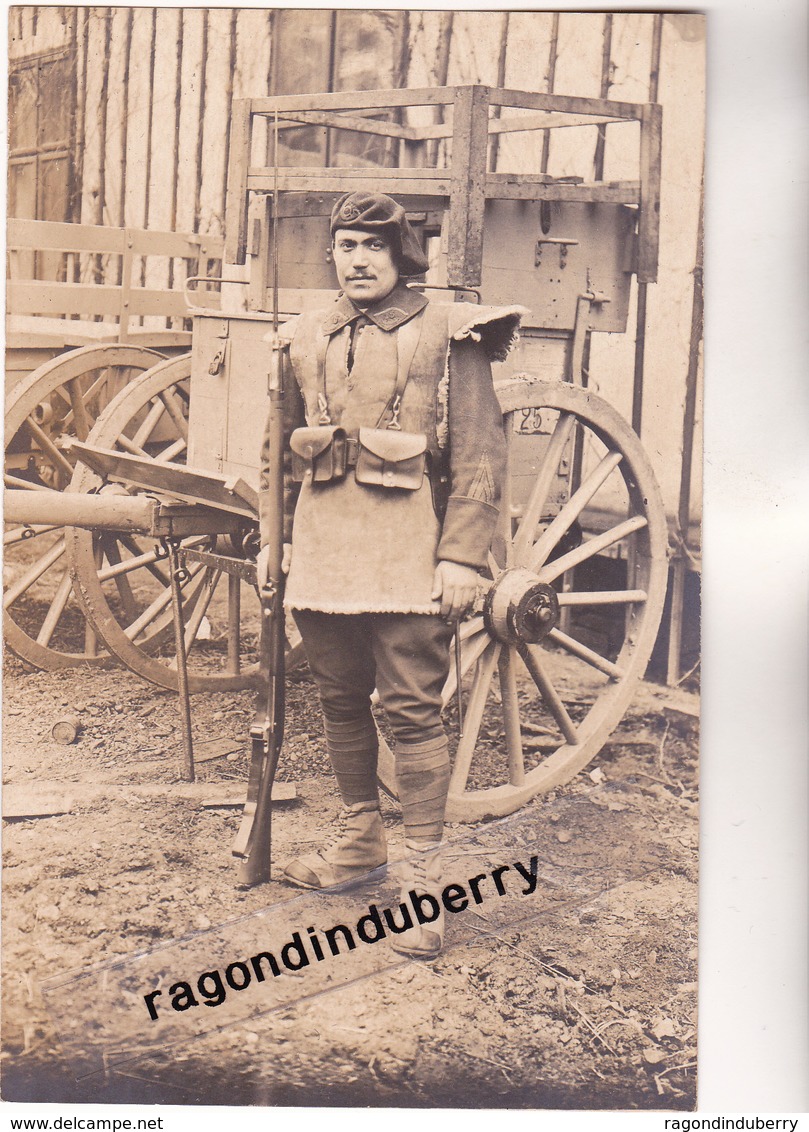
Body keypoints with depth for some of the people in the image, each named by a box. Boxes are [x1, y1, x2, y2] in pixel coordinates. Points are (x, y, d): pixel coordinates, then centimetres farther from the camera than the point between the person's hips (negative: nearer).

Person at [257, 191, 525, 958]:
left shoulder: (447, 335, -2)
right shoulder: (308, 339, 12)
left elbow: (480, 457, -6)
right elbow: (285, 451, 19)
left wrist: (462, 556, -13)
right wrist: (274, 540, 16)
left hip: (408, 557, -5)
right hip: (324, 550, 5)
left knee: (411, 708, -4)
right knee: (340, 699, 14)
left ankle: (425, 876, 3)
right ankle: (359, 838, 33)